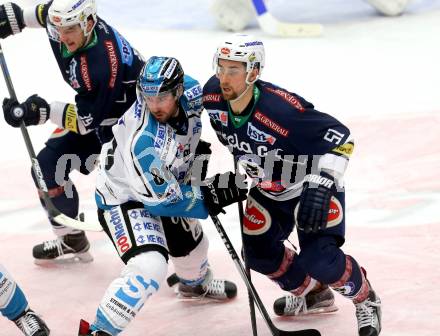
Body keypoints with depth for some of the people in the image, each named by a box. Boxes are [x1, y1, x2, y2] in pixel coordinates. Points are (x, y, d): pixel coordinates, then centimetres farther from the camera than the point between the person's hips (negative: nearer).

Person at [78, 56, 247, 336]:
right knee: (150, 267, -29)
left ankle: (195, 283, 65)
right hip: (124, 199, -8)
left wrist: (198, 149, 0)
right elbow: (161, 200, -29)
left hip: (167, 185, 8)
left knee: (192, 242, 30)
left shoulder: (190, 91, -20)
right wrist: (211, 197, -29)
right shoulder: (143, 142, -39)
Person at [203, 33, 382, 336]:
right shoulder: (213, 97, -19)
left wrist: (322, 185, -41)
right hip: (269, 190, 7)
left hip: (314, 185, -7)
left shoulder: (283, 109, -38)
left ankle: (365, 299, 10)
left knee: (318, 258, -20)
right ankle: (313, 294, 33)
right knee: (259, 253, 6)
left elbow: (340, 138, -32)